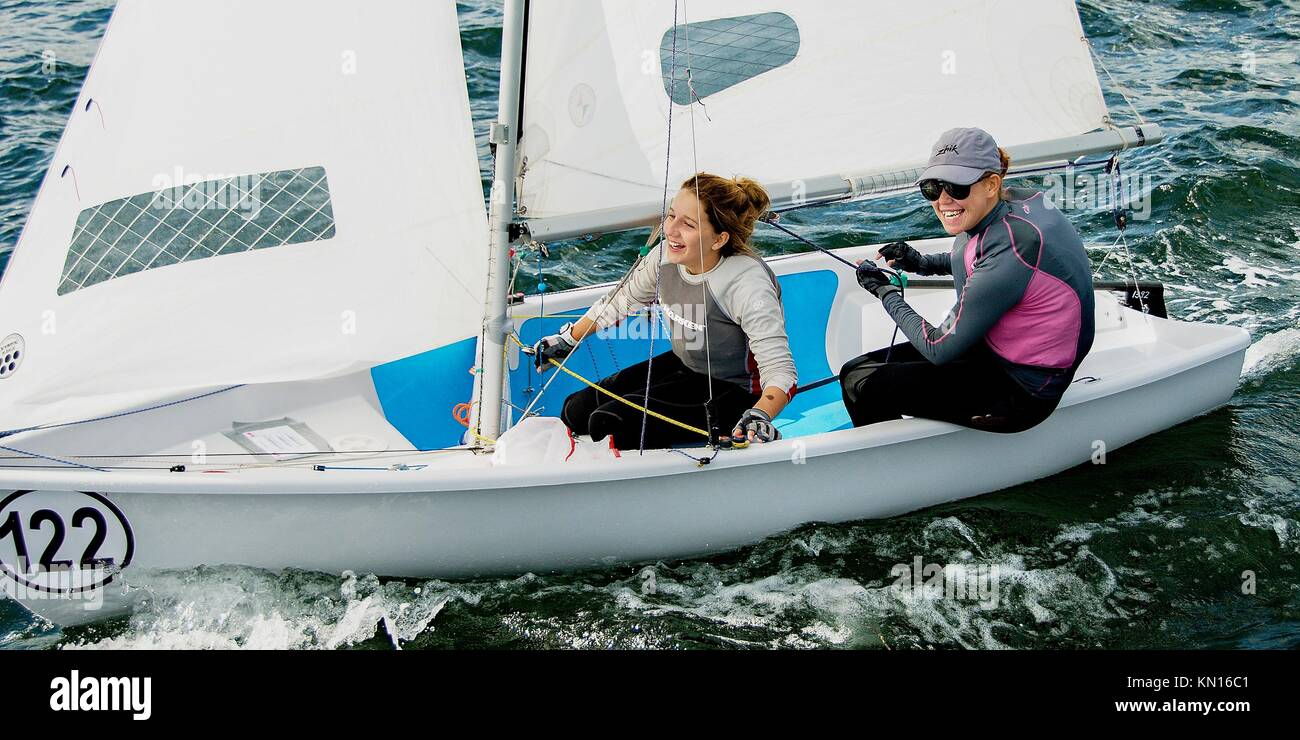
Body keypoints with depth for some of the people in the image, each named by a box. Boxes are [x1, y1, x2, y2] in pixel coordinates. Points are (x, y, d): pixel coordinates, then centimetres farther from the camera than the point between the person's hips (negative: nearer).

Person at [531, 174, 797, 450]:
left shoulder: (748, 285, -30)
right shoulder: (666, 256, -11)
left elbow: (780, 368, -32)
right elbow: (622, 301, 10)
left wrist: (760, 415, -51)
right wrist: (568, 340, 17)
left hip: (734, 391, -8)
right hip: (684, 364, 8)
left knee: (611, 423, -22)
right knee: (576, 412, 4)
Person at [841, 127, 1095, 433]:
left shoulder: (1009, 250, -31)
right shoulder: (1020, 200, -4)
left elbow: (939, 349, -22)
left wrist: (885, 291, -7)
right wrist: (922, 263, 11)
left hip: (1021, 393, -9)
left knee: (859, 382, -6)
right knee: (863, 363, 14)